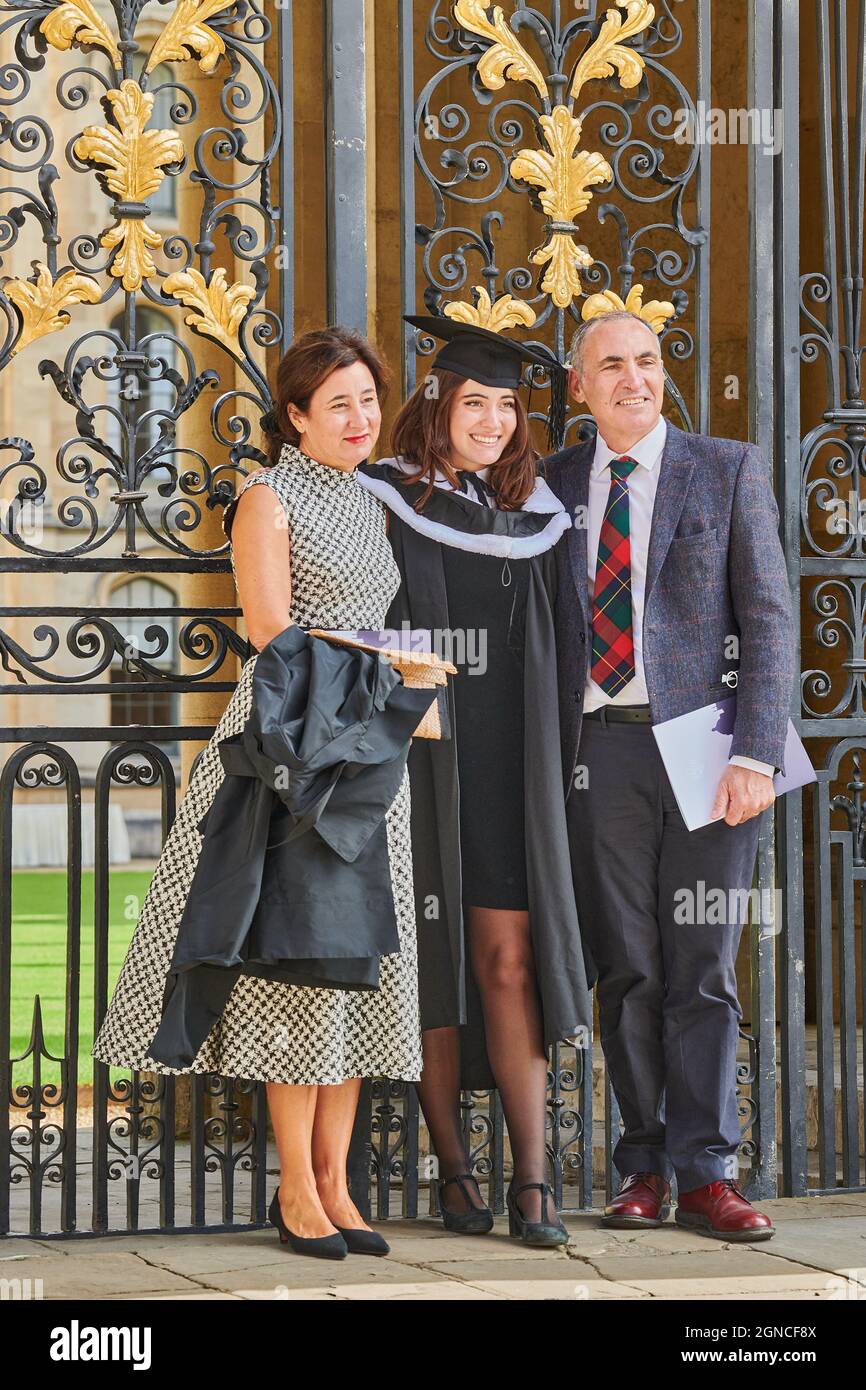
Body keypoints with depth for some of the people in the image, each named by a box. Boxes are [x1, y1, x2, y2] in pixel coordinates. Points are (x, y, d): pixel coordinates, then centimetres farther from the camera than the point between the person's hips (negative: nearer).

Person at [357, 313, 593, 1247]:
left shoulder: (529, 518, 12)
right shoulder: (381, 503, 0)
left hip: (501, 766, 2)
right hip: (413, 758, -2)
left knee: (508, 959, -6)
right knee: (433, 958, 2)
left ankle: (532, 1180, -7)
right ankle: (453, 1169, 10)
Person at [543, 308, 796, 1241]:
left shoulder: (728, 470, 4)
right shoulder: (555, 485, 11)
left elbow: (768, 615, -1)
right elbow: (546, 628, 13)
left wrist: (755, 753, -11)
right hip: (600, 751, 2)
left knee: (702, 973, 0)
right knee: (627, 973, 5)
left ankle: (706, 1174, 5)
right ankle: (645, 1169, 13)